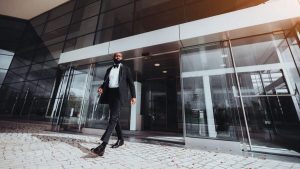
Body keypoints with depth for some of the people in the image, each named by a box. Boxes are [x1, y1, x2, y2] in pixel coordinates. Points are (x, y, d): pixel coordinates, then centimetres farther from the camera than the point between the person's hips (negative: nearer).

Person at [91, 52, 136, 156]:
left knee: (113, 117, -18)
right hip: (110, 93, 6)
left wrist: (133, 96, -6)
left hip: (119, 93, -6)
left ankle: (103, 145, -23)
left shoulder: (125, 68, 10)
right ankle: (120, 139, 24)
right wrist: (101, 88, -7)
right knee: (114, 117, 10)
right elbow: (106, 81, 17)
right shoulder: (109, 69, 23)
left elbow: (131, 83, 4)